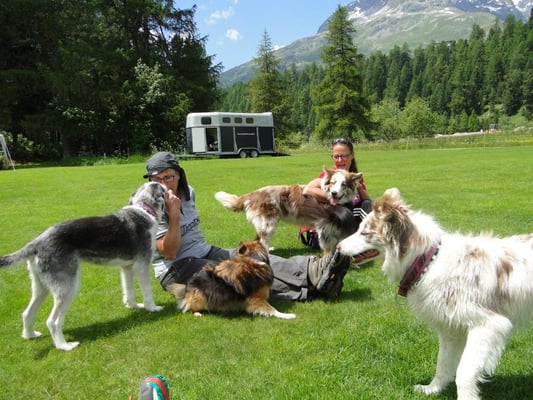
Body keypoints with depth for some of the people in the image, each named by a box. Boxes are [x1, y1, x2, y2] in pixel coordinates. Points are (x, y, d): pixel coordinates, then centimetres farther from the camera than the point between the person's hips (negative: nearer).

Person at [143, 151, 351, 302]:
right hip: (175, 269, -7)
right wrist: (173, 214, -26)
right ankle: (311, 288, -44)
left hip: (205, 252, 7)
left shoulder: (187, 192, 7)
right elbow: (170, 252, -21)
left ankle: (315, 270, -38)